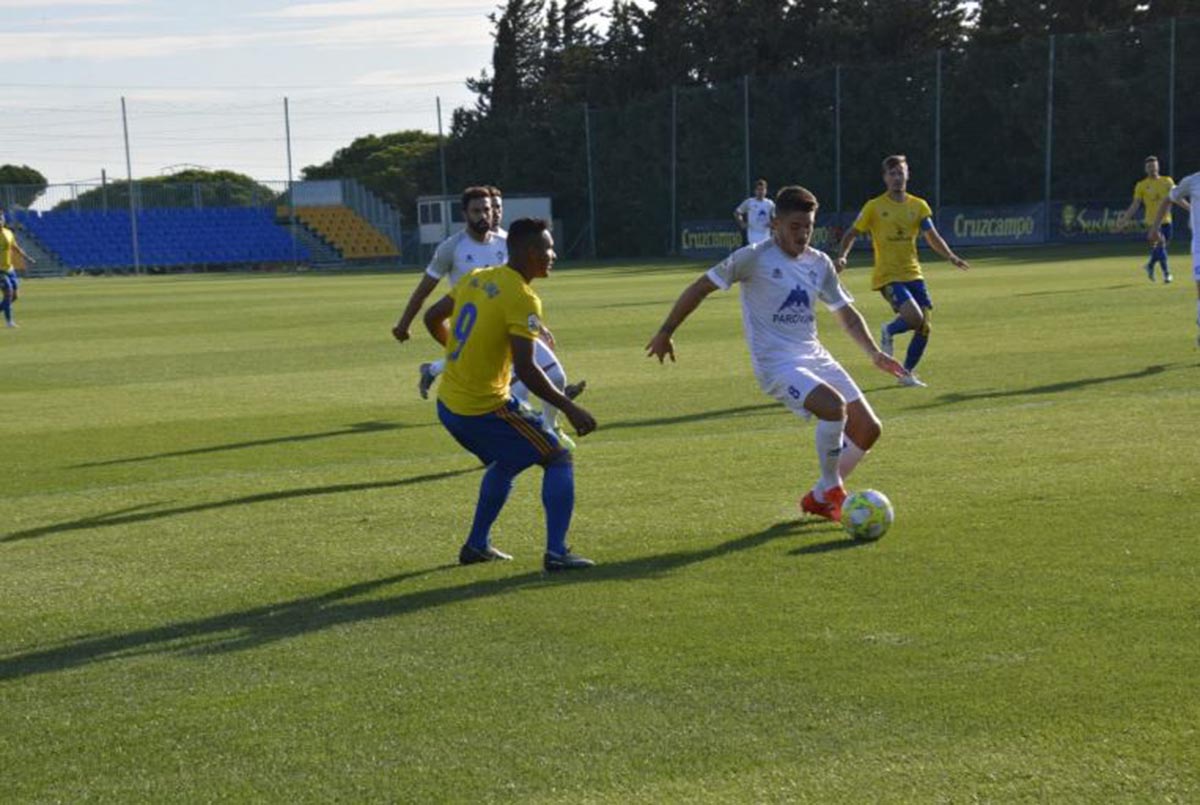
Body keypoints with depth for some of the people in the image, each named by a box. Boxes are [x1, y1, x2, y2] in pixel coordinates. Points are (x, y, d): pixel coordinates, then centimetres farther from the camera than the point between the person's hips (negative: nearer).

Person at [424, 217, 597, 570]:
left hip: (447, 405, 8)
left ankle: (477, 545, 31)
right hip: (485, 409, -8)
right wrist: (570, 408, -18)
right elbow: (525, 369, -24)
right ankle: (556, 552, -6)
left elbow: (432, 319, 18)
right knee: (558, 458, 3)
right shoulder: (522, 299, -17)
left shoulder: (476, 278, 7)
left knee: (507, 461, 30)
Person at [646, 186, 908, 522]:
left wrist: (874, 352, 5)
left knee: (868, 429, 0)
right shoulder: (754, 257, -9)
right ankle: (831, 489, -8)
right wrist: (665, 333, -3)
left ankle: (820, 498, 20)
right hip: (777, 365, -7)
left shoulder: (819, 263, 9)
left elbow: (847, 313, 18)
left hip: (815, 356, 7)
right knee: (834, 406, -31)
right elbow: (701, 287, -4)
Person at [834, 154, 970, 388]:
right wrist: (841, 257, -14)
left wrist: (951, 256, -13)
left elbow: (932, 237, 4)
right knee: (914, 318, -24)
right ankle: (889, 332, 9)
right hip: (888, 276, -5)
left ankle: (907, 373, 19)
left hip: (913, 274, 5)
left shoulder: (918, 206, 8)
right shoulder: (874, 207, -2)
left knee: (924, 327, -1)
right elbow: (852, 234, 3)